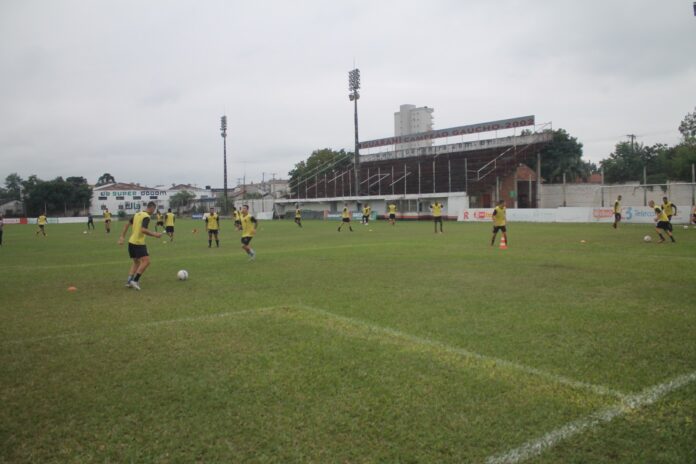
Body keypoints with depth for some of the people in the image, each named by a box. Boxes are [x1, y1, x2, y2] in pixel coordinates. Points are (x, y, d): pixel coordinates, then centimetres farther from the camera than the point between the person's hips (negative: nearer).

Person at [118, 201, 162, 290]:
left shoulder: (137, 214, 13)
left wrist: (122, 236, 22)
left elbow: (127, 224, 18)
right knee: (146, 261, -11)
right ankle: (134, 280, -16)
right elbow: (143, 230, -25)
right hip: (139, 243, -9)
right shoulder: (146, 217, -13)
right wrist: (154, 234, -15)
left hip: (131, 242, 9)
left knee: (136, 262, 19)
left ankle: (129, 281, 13)